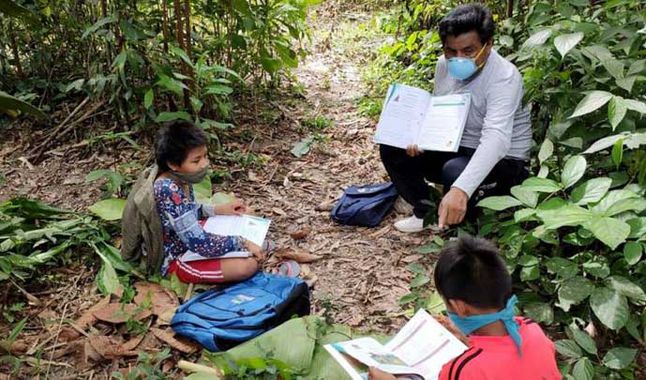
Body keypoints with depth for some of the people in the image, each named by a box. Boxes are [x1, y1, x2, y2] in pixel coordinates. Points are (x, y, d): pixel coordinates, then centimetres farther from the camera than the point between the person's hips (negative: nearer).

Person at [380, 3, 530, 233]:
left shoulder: (504, 77, -28)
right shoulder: (445, 65, -6)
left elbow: (495, 139, -43)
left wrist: (460, 190, -58)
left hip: (501, 161, -7)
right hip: (454, 149, 7)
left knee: (455, 172, -38)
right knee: (391, 149, -6)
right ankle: (426, 212, 7)